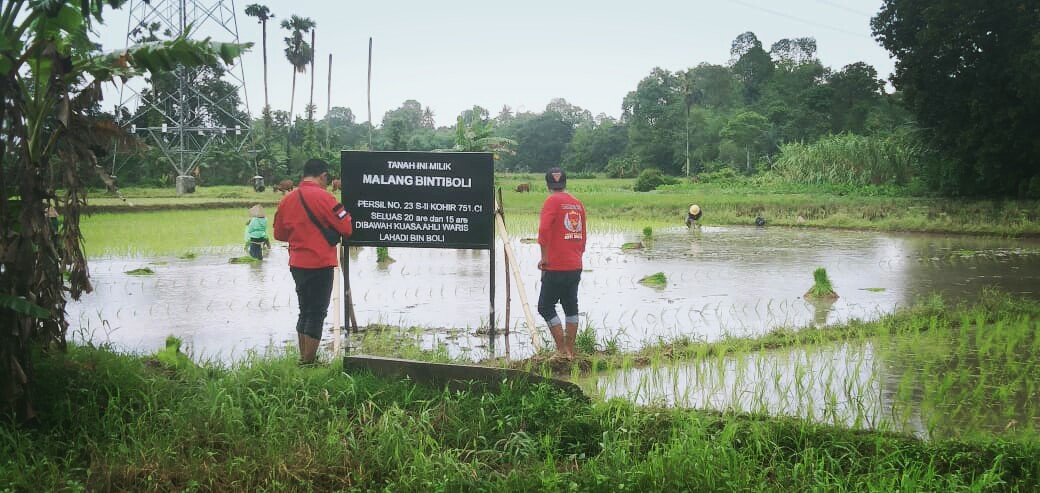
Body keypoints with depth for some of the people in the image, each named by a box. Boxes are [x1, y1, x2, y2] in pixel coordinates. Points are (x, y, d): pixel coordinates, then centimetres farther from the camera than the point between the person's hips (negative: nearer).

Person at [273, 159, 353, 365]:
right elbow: (347, 228, -13)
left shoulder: (287, 199, 6)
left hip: (297, 264, 7)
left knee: (305, 311, 16)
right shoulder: (322, 197, -14)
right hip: (320, 264, -6)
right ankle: (309, 363, -1)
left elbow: (279, 234, 14)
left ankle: (303, 359, 20)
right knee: (317, 314, -1)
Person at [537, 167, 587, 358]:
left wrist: (544, 256, -13)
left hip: (556, 266, -7)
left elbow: (544, 229, -21)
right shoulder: (578, 203, 12)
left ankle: (562, 350, -4)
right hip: (576, 266, 7)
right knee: (571, 307, 13)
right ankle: (570, 351, 17)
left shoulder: (552, 201, -8)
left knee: (545, 307, 1)